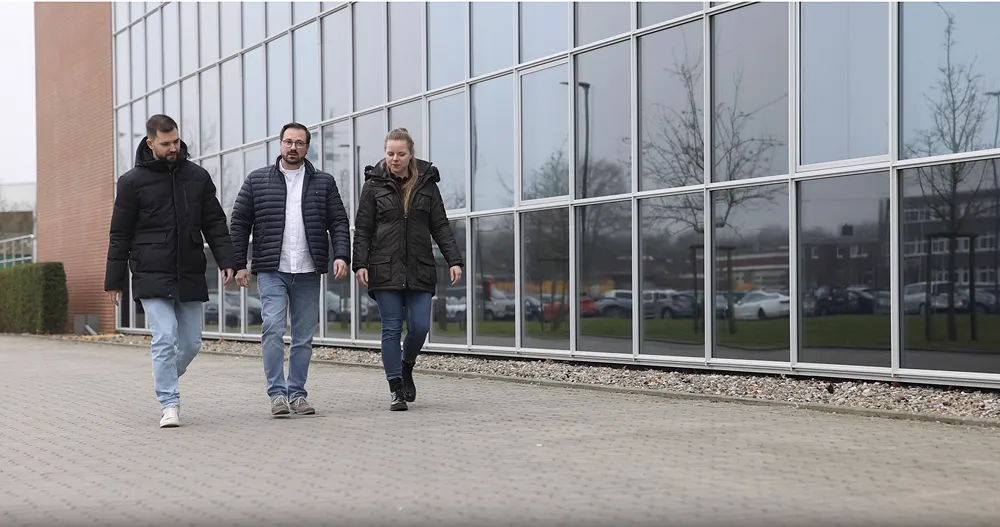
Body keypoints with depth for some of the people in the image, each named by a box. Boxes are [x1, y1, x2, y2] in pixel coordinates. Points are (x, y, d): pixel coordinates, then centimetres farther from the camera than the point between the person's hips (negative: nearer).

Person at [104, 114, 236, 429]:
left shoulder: (197, 177, 9)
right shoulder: (133, 181, 0)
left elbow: (215, 223, 11)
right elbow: (120, 234, 4)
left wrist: (225, 260, -1)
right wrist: (114, 279, 3)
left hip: (190, 275, 4)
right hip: (152, 276, -3)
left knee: (191, 342, 6)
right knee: (165, 337, -11)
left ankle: (165, 379, 34)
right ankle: (169, 403, -2)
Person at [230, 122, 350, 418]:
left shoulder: (324, 183, 10)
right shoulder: (257, 181, 8)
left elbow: (339, 222, 7)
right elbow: (239, 224, 8)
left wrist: (341, 255, -8)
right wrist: (238, 264, 1)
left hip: (308, 272, 2)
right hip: (271, 271, -2)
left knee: (304, 336, 6)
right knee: (273, 327, -15)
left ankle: (297, 393, 16)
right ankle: (277, 393, -9)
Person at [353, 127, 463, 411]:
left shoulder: (427, 183, 9)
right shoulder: (375, 185, 4)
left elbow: (441, 226, 8)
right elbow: (362, 229, 3)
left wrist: (454, 260, -1)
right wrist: (360, 263, -8)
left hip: (420, 269, 2)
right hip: (385, 269, -1)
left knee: (420, 326, -4)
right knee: (391, 328, -1)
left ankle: (406, 367, 26)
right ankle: (396, 390, 7)